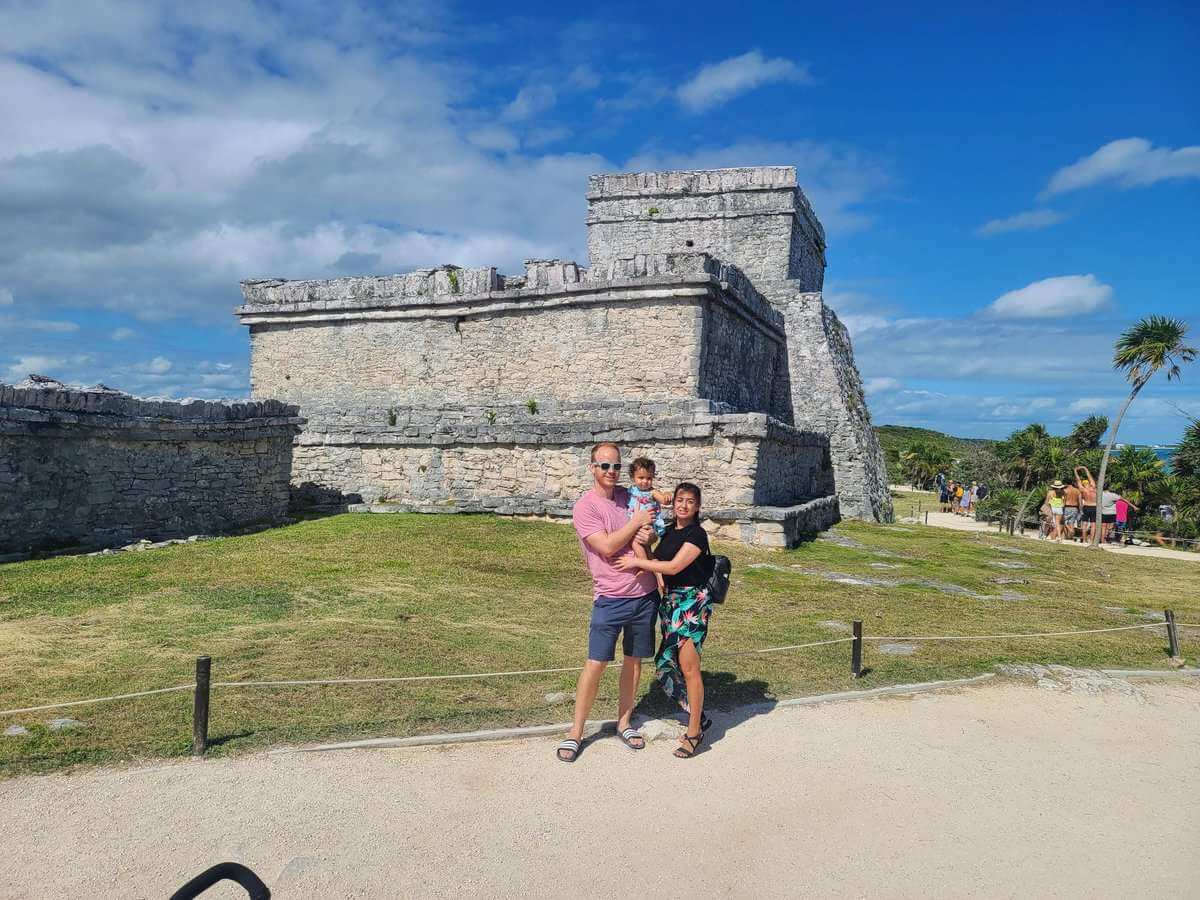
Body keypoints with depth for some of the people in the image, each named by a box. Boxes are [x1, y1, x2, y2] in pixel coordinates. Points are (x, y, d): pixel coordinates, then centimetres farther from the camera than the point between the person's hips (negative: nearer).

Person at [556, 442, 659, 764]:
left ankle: (624, 722, 27)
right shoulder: (584, 507, -10)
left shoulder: (629, 497, 8)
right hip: (611, 599, -5)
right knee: (595, 664, -4)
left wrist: (648, 535, -6)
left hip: (645, 594, 5)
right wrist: (636, 522, -11)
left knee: (634, 661, 12)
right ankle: (575, 733, 8)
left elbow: (649, 530, 18)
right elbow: (607, 546, -19)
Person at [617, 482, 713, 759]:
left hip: (693, 601, -8)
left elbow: (674, 566, -16)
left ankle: (694, 732, 0)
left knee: (688, 666, -10)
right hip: (670, 600, 8)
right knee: (666, 663, 8)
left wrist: (637, 562, -10)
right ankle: (698, 719, 22)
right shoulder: (669, 532, 15)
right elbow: (655, 563, 18)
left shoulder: (697, 534, -9)